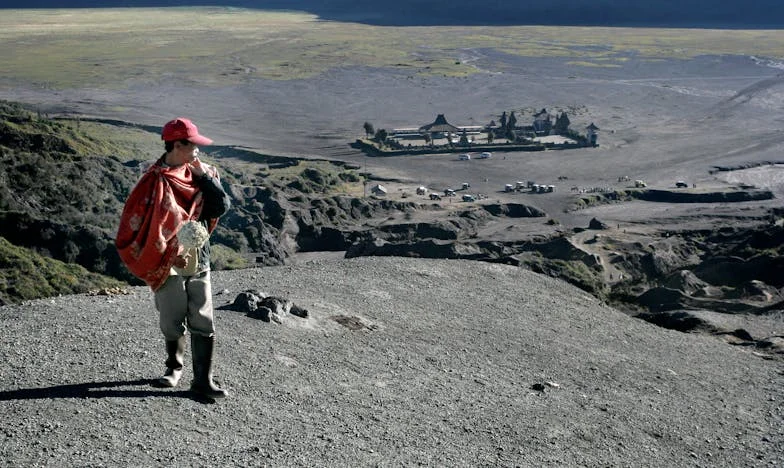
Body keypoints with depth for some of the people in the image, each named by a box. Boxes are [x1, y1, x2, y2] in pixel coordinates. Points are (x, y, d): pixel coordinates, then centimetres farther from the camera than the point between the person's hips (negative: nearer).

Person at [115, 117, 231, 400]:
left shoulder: (197, 174, 4)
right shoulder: (155, 181, -12)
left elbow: (222, 206, -4)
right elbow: (137, 224, -14)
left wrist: (205, 176, -11)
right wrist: (171, 255, -18)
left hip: (199, 262, 4)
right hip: (167, 265, -4)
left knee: (203, 324, 2)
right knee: (173, 324, 11)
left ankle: (203, 381, 9)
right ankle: (174, 367, 35)